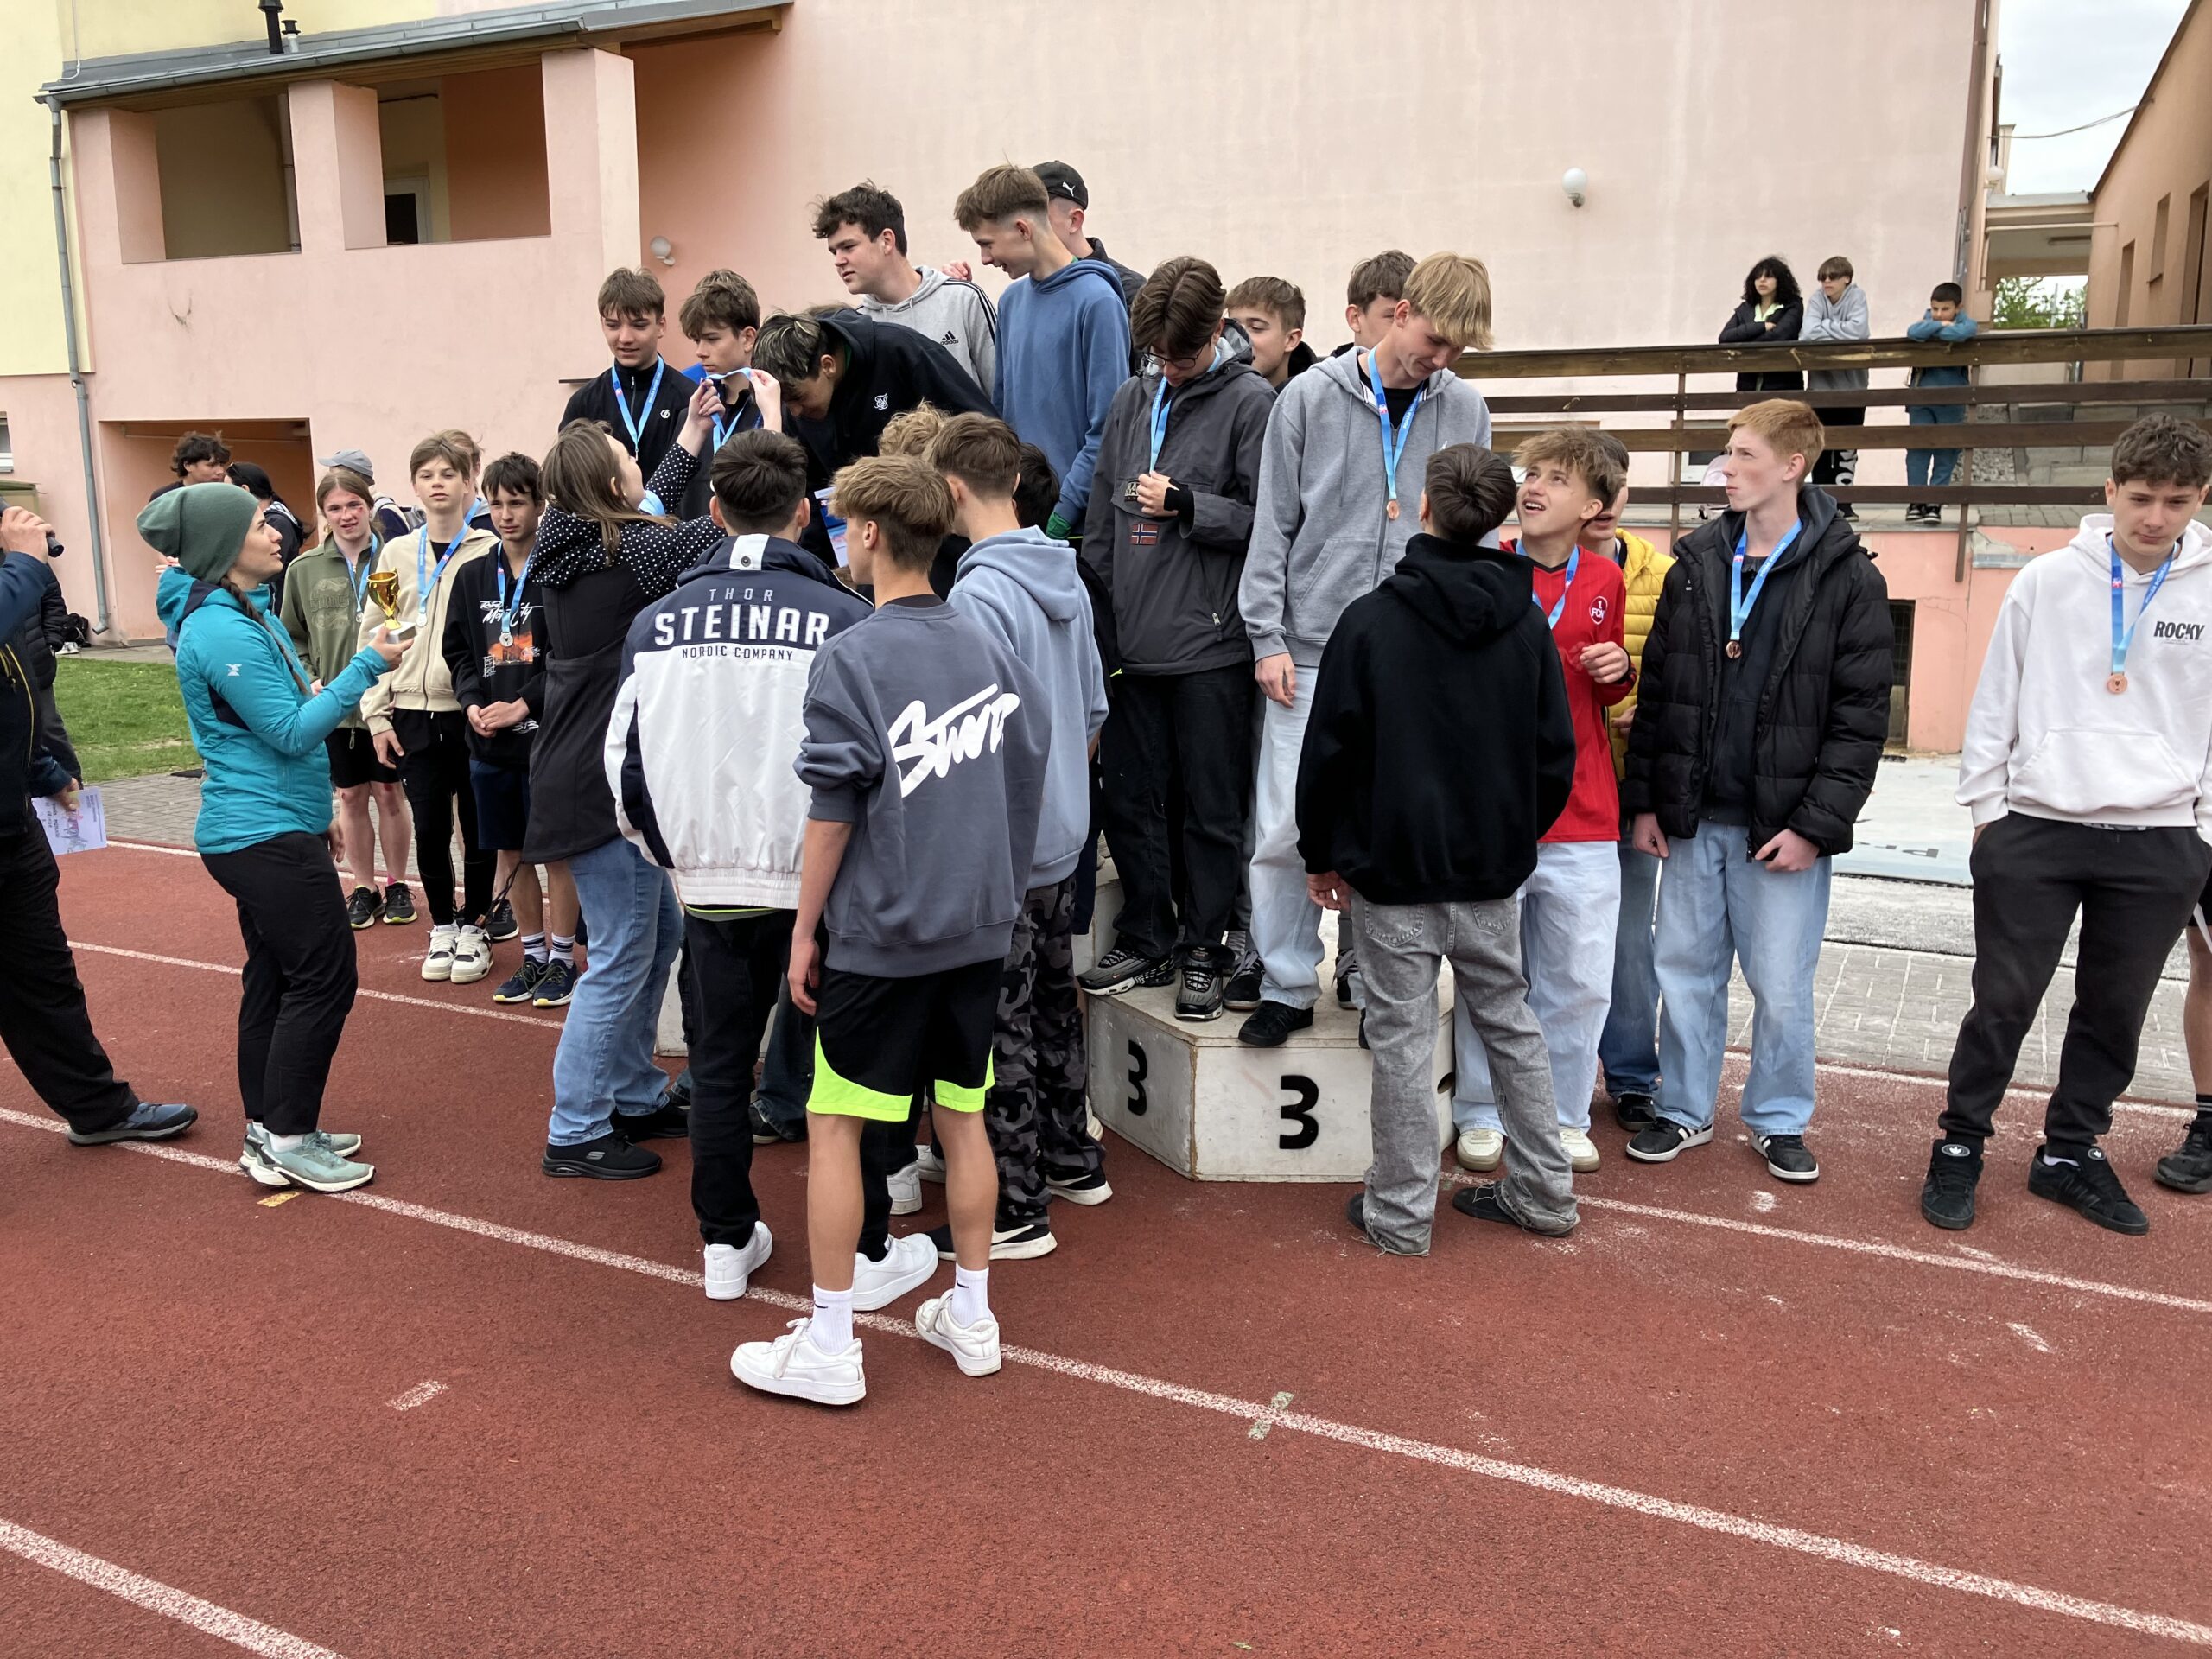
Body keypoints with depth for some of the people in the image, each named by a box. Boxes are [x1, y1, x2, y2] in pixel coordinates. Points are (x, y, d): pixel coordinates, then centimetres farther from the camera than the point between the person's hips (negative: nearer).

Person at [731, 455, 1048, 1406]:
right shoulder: (991, 650, 5)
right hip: (980, 928, 6)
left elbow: (833, 815, -12)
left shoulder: (850, 659, -13)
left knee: (833, 1128, 5)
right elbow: (1027, 785, 10)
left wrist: (805, 931, -2)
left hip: (882, 935, -6)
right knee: (963, 1117, 15)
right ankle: (971, 1319, 26)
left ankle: (829, 1348, 12)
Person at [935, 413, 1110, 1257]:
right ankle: (1072, 1160, 34)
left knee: (1001, 1027, 1)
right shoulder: (1067, 578, 6)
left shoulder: (978, 595, -20)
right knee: (1054, 1003, 20)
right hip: (1060, 838, 9)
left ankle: (1015, 1209, 11)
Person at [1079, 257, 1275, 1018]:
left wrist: (1189, 506, -15)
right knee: (1129, 799, 11)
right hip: (1132, 642, 6)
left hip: (1210, 645, -6)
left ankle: (1204, 952, 17)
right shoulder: (1132, 399, 14)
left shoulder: (1251, 401, -4)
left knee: (1212, 807, 4)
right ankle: (1146, 940, 26)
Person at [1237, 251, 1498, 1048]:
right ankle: (1287, 984, 13)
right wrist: (1268, 638, -4)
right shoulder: (1310, 398, -1)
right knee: (1286, 829, -2)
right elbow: (1273, 526, 1)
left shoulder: (1466, 411, 6)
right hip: (1310, 653, -1)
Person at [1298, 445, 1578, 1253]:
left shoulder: (1371, 620, -11)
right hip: (1493, 868, 4)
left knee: (1402, 1036, 3)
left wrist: (1321, 854, 3)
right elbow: (1555, 754, 6)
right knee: (1510, 1020, 16)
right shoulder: (1525, 622, 1)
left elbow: (1330, 753, -8)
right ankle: (1542, 1191, 26)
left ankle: (1400, 1212, 12)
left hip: (1394, 866, -4)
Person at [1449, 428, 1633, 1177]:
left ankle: (1562, 1116, 26)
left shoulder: (1606, 581, 6)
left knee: (1580, 982, 8)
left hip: (1581, 814, 2)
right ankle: (1482, 1115, 23)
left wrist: (1619, 671, -2)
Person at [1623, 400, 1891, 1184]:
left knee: (1781, 985, 6)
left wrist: (1817, 823, -13)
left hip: (1783, 825, -3)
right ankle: (1684, 1110, 27)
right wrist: (1645, 800, 4)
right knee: (1685, 971, 11)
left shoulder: (1848, 579, -5)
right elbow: (1655, 689, 8)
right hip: (1693, 818, 4)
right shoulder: (1695, 565, 6)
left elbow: (1860, 715, -8)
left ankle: (1780, 1121, 25)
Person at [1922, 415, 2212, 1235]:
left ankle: (2072, 1153, 27)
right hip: (2036, 830, -1)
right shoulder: (2047, 580, -1)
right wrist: (1985, 807, 2)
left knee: (2115, 1013, 11)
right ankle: (1960, 1145, 17)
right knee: (2004, 1002, 2)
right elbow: (1995, 700, 4)